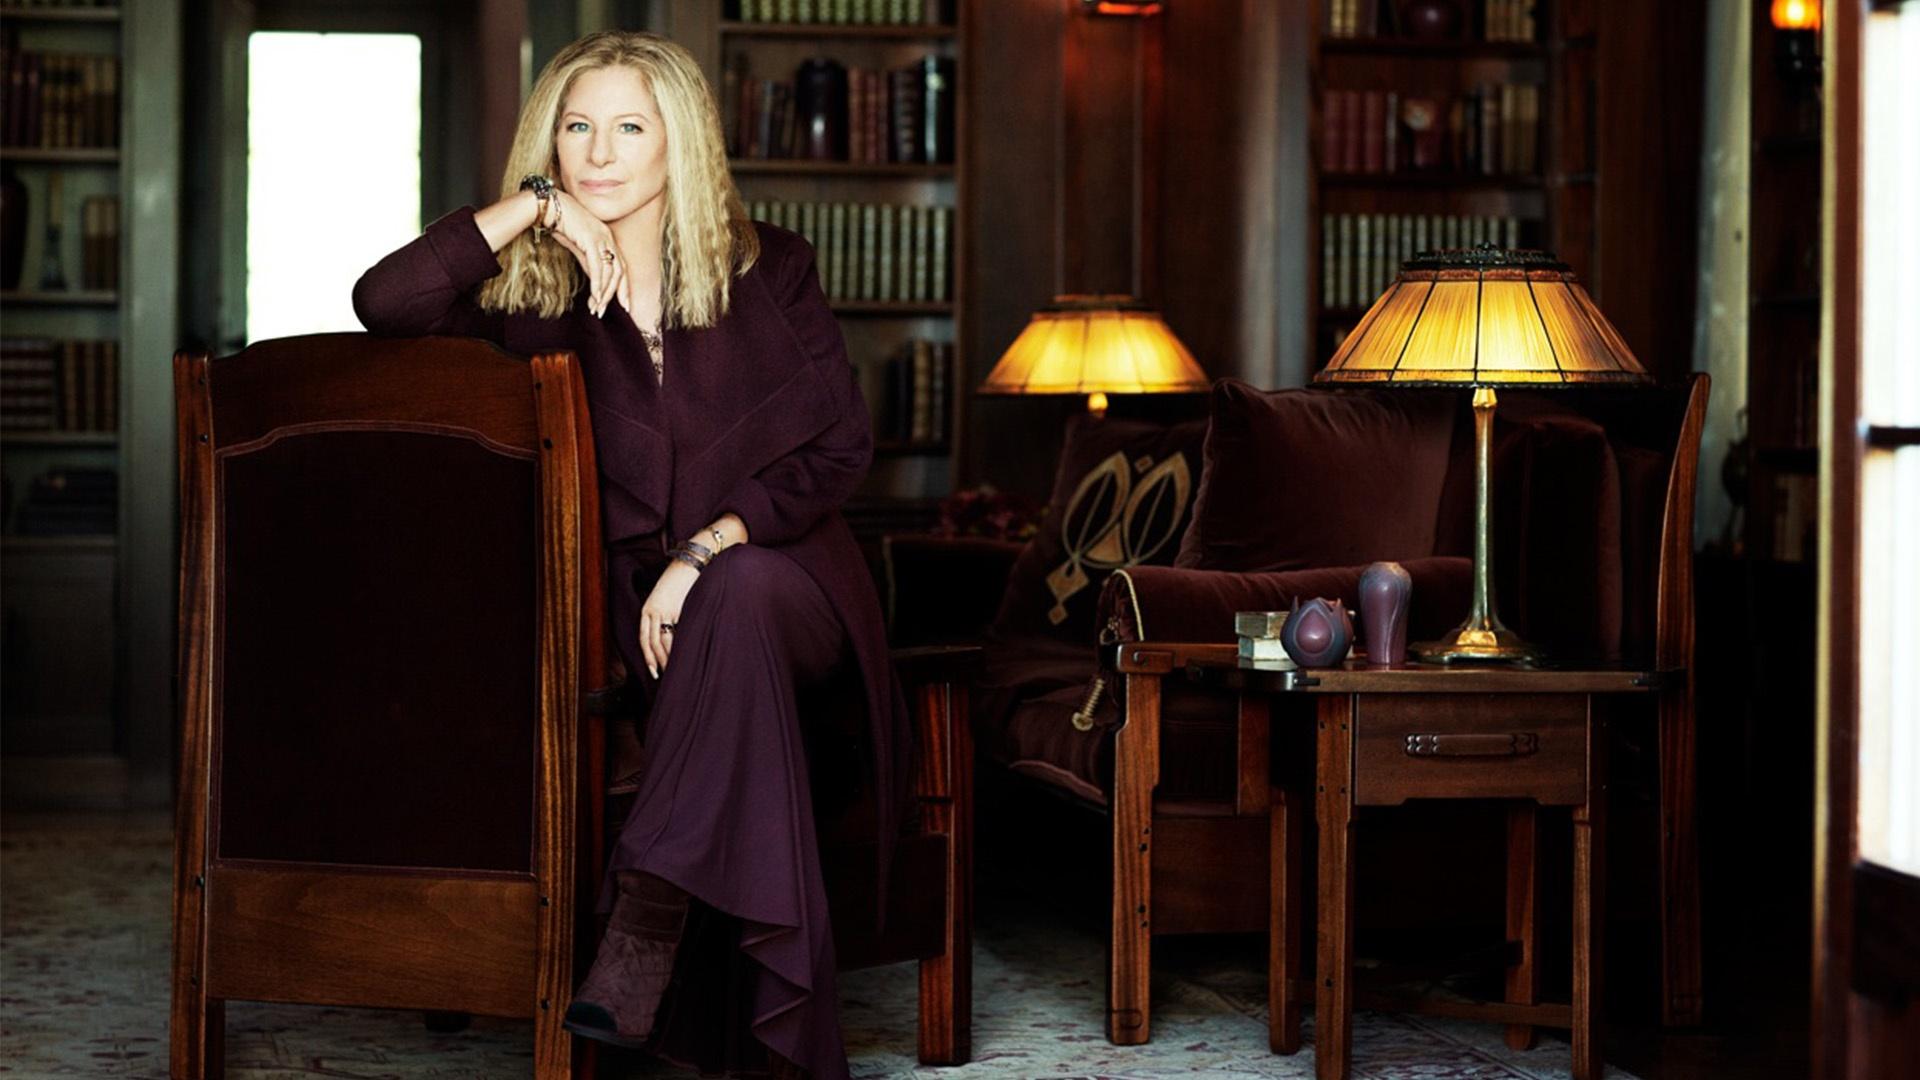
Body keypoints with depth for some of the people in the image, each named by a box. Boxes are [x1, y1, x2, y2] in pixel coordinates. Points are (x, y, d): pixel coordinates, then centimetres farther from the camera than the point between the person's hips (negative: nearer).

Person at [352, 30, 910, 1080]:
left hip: (777, 572, 0)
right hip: (631, 600, 0)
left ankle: (644, 918, -44)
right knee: (741, 677, -34)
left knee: (741, 593, -37)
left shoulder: (764, 267, 5)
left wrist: (707, 551, -15)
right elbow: (384, 301, -14)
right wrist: (534, 203, -15)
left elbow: (840, 444, -1)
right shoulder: (537, 292, 4)